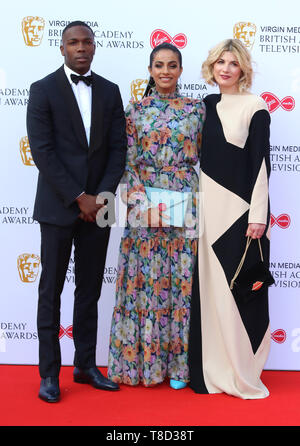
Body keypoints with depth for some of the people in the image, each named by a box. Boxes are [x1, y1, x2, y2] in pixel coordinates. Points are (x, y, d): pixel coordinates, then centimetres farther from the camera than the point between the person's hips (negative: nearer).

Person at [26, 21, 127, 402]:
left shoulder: (110, 92, 10)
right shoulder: (43, 90, -2)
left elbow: (118, 148, 6)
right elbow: (42, 151, -10)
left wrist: (103, 195, -8)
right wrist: (78, 197, -14)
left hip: (97, 207, 4)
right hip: (58, 207, -3)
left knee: (90, 290, 11)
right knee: (51, 292, 4)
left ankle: (85, 365, 22)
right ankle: (49, 373, 14)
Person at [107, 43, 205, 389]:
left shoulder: (196, 110, 7)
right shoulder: (135, 110, 6)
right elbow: (128, 162, 2)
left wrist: (201, 204, -3)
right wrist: (143, 202, -10)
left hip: (186, 206, 0)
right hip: (145, 203, 0)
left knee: (182, 279, 3)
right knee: (145, 278, 3)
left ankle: (178, 361, 15)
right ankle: (142, 360, 16)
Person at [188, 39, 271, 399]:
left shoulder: (254, 107, -4)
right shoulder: (207, 105, 13)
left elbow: (261, 162, -9)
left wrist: (258, 214, -15)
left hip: (240, 207, -6)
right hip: (209, 207, 6)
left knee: (239, 287, 0)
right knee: (209, 287, 9)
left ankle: (242, 374, 13)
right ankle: (213, 368, 21)